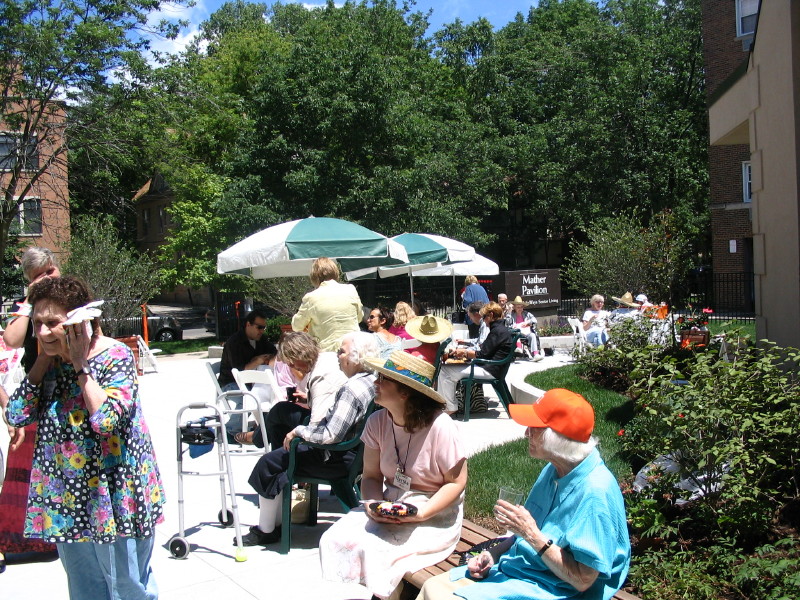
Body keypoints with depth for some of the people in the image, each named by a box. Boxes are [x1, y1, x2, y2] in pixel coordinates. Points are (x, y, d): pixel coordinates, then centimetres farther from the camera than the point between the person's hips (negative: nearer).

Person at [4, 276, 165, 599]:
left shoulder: (115, 356, -16)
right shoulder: (51, 359, 3)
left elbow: (107, 420, -28)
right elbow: (16, 414, -6)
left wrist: (80, 365, -21)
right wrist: (43, 357, -8)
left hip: (112, 496, -7)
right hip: (65, 495, 7)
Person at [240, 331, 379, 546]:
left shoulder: (352, 388, -26)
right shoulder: (372, 380, 3)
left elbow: (331, 435, -30)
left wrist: (299, 431, -15)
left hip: (339, 460, -10)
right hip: (355, 453, 10)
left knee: (268, 464, 1)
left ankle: (265, 531, 17)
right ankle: (275, 524, 26)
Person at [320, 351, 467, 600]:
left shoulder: (439, 427, -20)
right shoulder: (377, 422, -4)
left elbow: (457, 482, -12)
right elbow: (371, 476, 4)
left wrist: (421, 513, -21)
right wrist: (373, 502, -17)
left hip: (435, 517, -5)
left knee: (371, 549, -26)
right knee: (334, 540, -16)